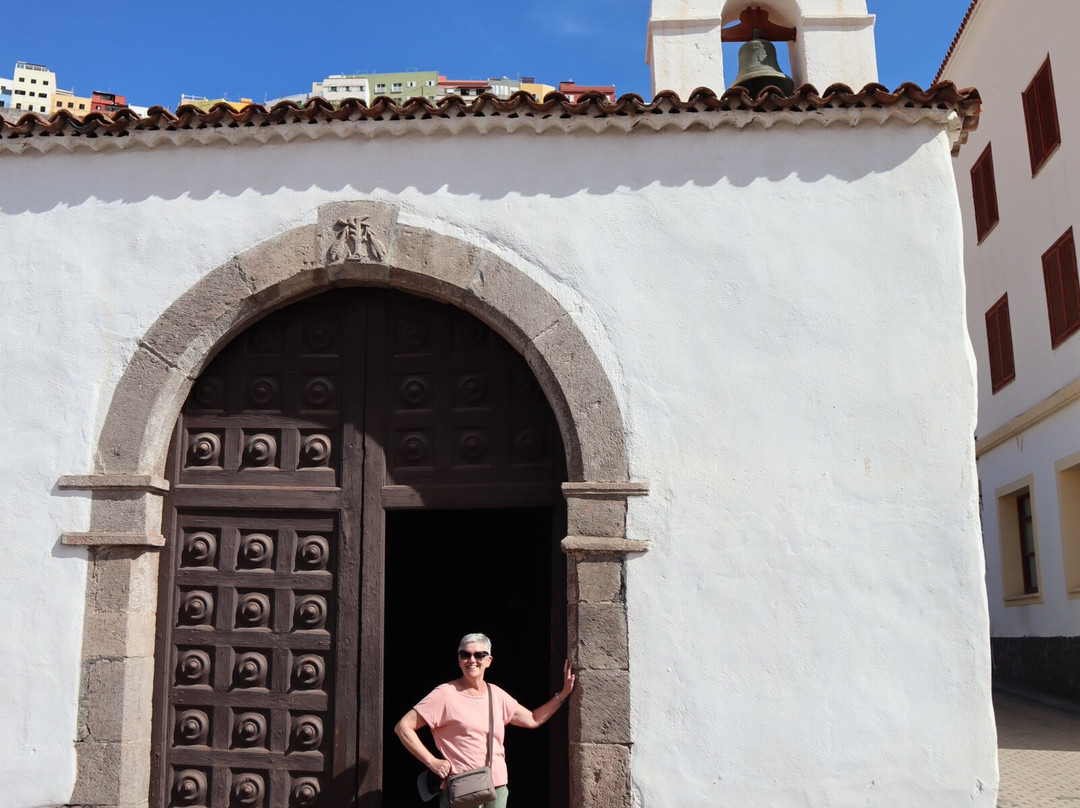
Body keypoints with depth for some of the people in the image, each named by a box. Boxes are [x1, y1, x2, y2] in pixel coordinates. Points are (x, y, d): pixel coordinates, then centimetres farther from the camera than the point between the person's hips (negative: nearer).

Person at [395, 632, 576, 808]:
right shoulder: (446, 694, -7)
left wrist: (564, 693, 13)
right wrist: (432, 762, -13)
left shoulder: (497, 695, 11)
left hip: (497, 789, 6)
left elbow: (533, 719, 19)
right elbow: (403, 726, -8)